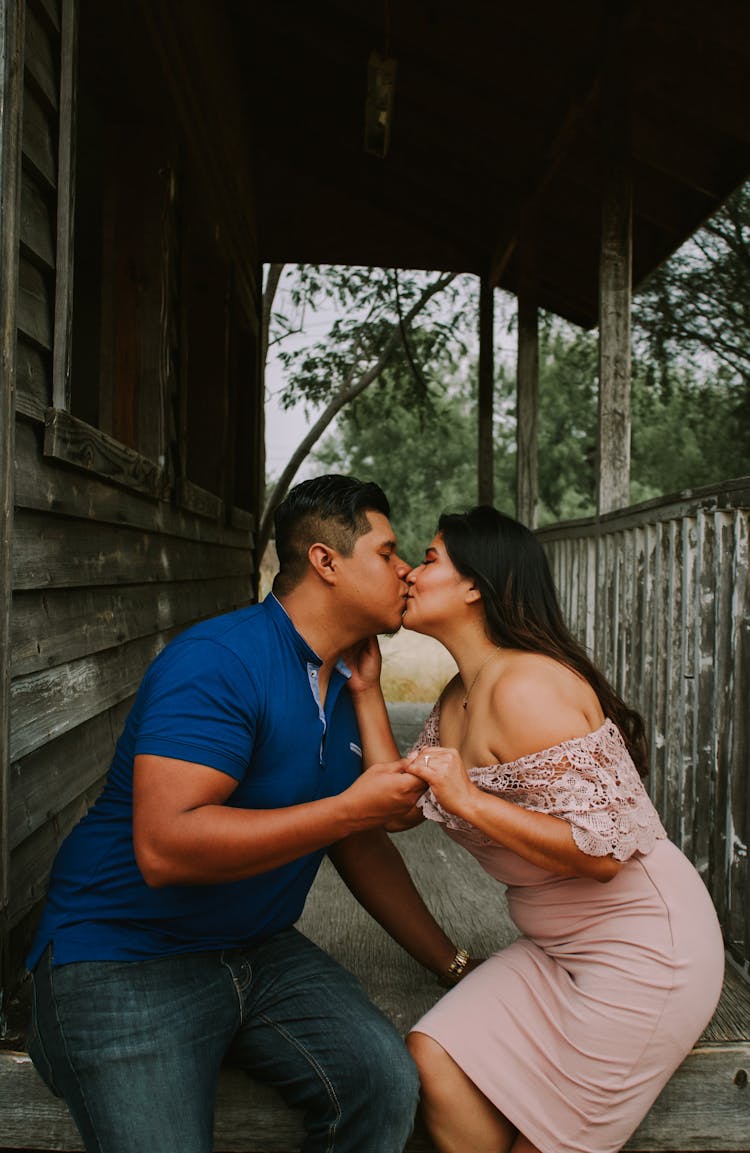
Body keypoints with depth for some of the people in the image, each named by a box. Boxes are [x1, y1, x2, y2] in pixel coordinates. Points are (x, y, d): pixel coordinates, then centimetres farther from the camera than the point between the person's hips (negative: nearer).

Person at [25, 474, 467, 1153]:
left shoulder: (345, 683, 8)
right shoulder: (220, 662, -21)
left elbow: (364, 843, 12)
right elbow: (165, 849, -30)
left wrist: (452, 963, 9)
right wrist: (348, 809, -27)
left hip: (260, 950, 7)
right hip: (125, 955, -6)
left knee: (388, 1085, -14)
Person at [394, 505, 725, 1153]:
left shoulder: (524, 686, -24)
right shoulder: (457, 700, 7)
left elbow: (601, 848, -26)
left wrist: (470, 801, -27)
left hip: (641, 947, -8)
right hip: (560, 947, 9)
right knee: (432, 1058, -4)